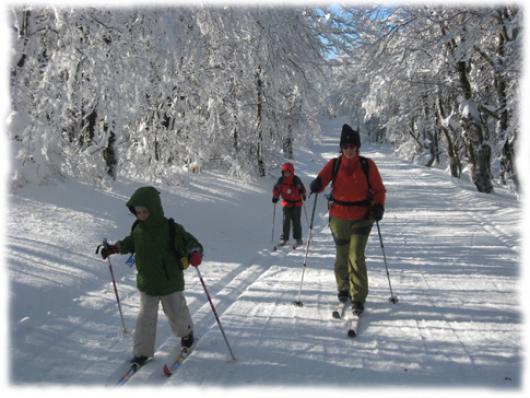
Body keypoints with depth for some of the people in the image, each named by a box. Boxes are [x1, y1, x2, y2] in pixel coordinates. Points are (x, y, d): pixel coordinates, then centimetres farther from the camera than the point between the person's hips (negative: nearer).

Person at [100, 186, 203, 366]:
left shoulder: (171, 229, -19)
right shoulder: (138, 229, -1)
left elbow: (189, 242, -22)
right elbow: (130, 243, 20)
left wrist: (195, 253, -42)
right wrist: (113, 248, 16)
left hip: (171, 283, -3)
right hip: (146, 284, 4)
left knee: (176, 313, 13)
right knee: (146, 317, 7)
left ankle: (186, 333, 44)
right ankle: (142, 351, 20)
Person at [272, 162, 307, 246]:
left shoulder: (296, 180, -9)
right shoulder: (281, 180, -3)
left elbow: (302, 188, -3)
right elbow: (276, 189, 9)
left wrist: (303, 195, -21)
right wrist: (275, 196, -4)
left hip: (297, 203, -1)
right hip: (287, 204, 2)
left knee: (296, 221, 1)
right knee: (286, 221, -4)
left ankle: (298, 238, 13)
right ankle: (284, 238, 4)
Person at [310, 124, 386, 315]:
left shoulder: (367, 165, -3)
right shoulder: (334, 164, -1)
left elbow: (379, 189, 1)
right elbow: (321, 181, -8)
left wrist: (378, 207, -16)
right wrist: (316, 185, -32)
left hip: (362, 218, -2)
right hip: (338, 218, 2)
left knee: (356, 256, -11)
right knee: (341, 256, 14)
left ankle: (358, 298, -3)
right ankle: (343, 289, 36)